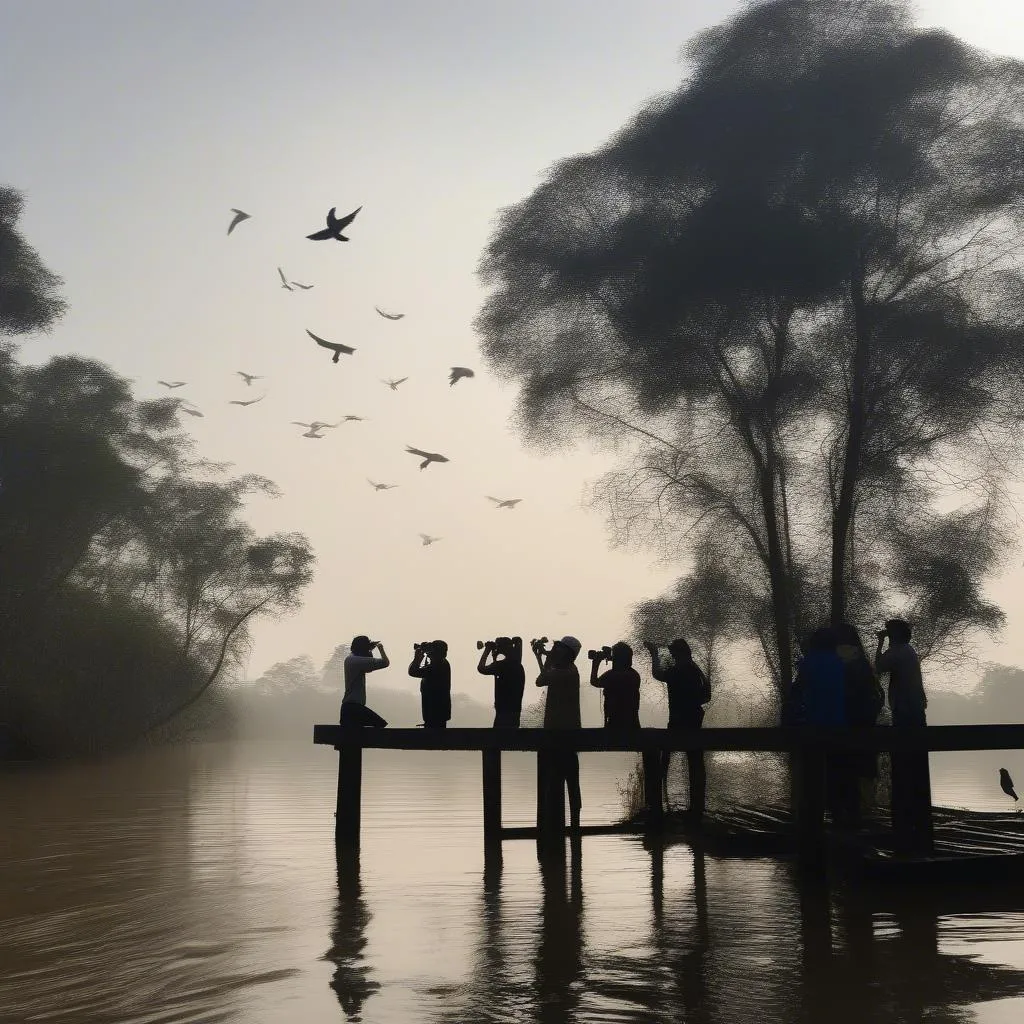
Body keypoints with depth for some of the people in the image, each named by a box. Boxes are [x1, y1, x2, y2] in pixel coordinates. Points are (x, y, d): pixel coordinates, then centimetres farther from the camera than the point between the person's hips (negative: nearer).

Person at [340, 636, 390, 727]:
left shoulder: (350, 659, 14)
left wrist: (371, 648, 25)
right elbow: (385, 663, -14)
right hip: (354, 706, -10)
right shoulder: (358, 661, -13)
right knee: (381, 724, -8)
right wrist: (381, 648, 3)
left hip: (347, 706, 10)